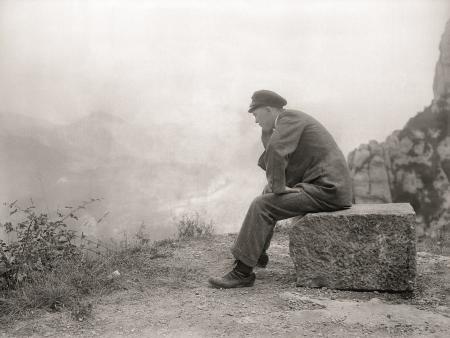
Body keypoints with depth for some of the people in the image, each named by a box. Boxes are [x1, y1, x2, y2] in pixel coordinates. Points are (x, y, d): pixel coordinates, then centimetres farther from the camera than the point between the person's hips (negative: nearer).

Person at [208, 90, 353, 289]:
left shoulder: (289, 118, -10)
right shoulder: (293, 120, 21)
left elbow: (275, 151, -28)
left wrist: (278, 186, -19)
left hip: (326, 189, -11)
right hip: (329, 187, 11)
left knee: (261, 206, -15)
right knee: (268, 193, 27)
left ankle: (243, 272, -13)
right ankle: (257, 253, 35)